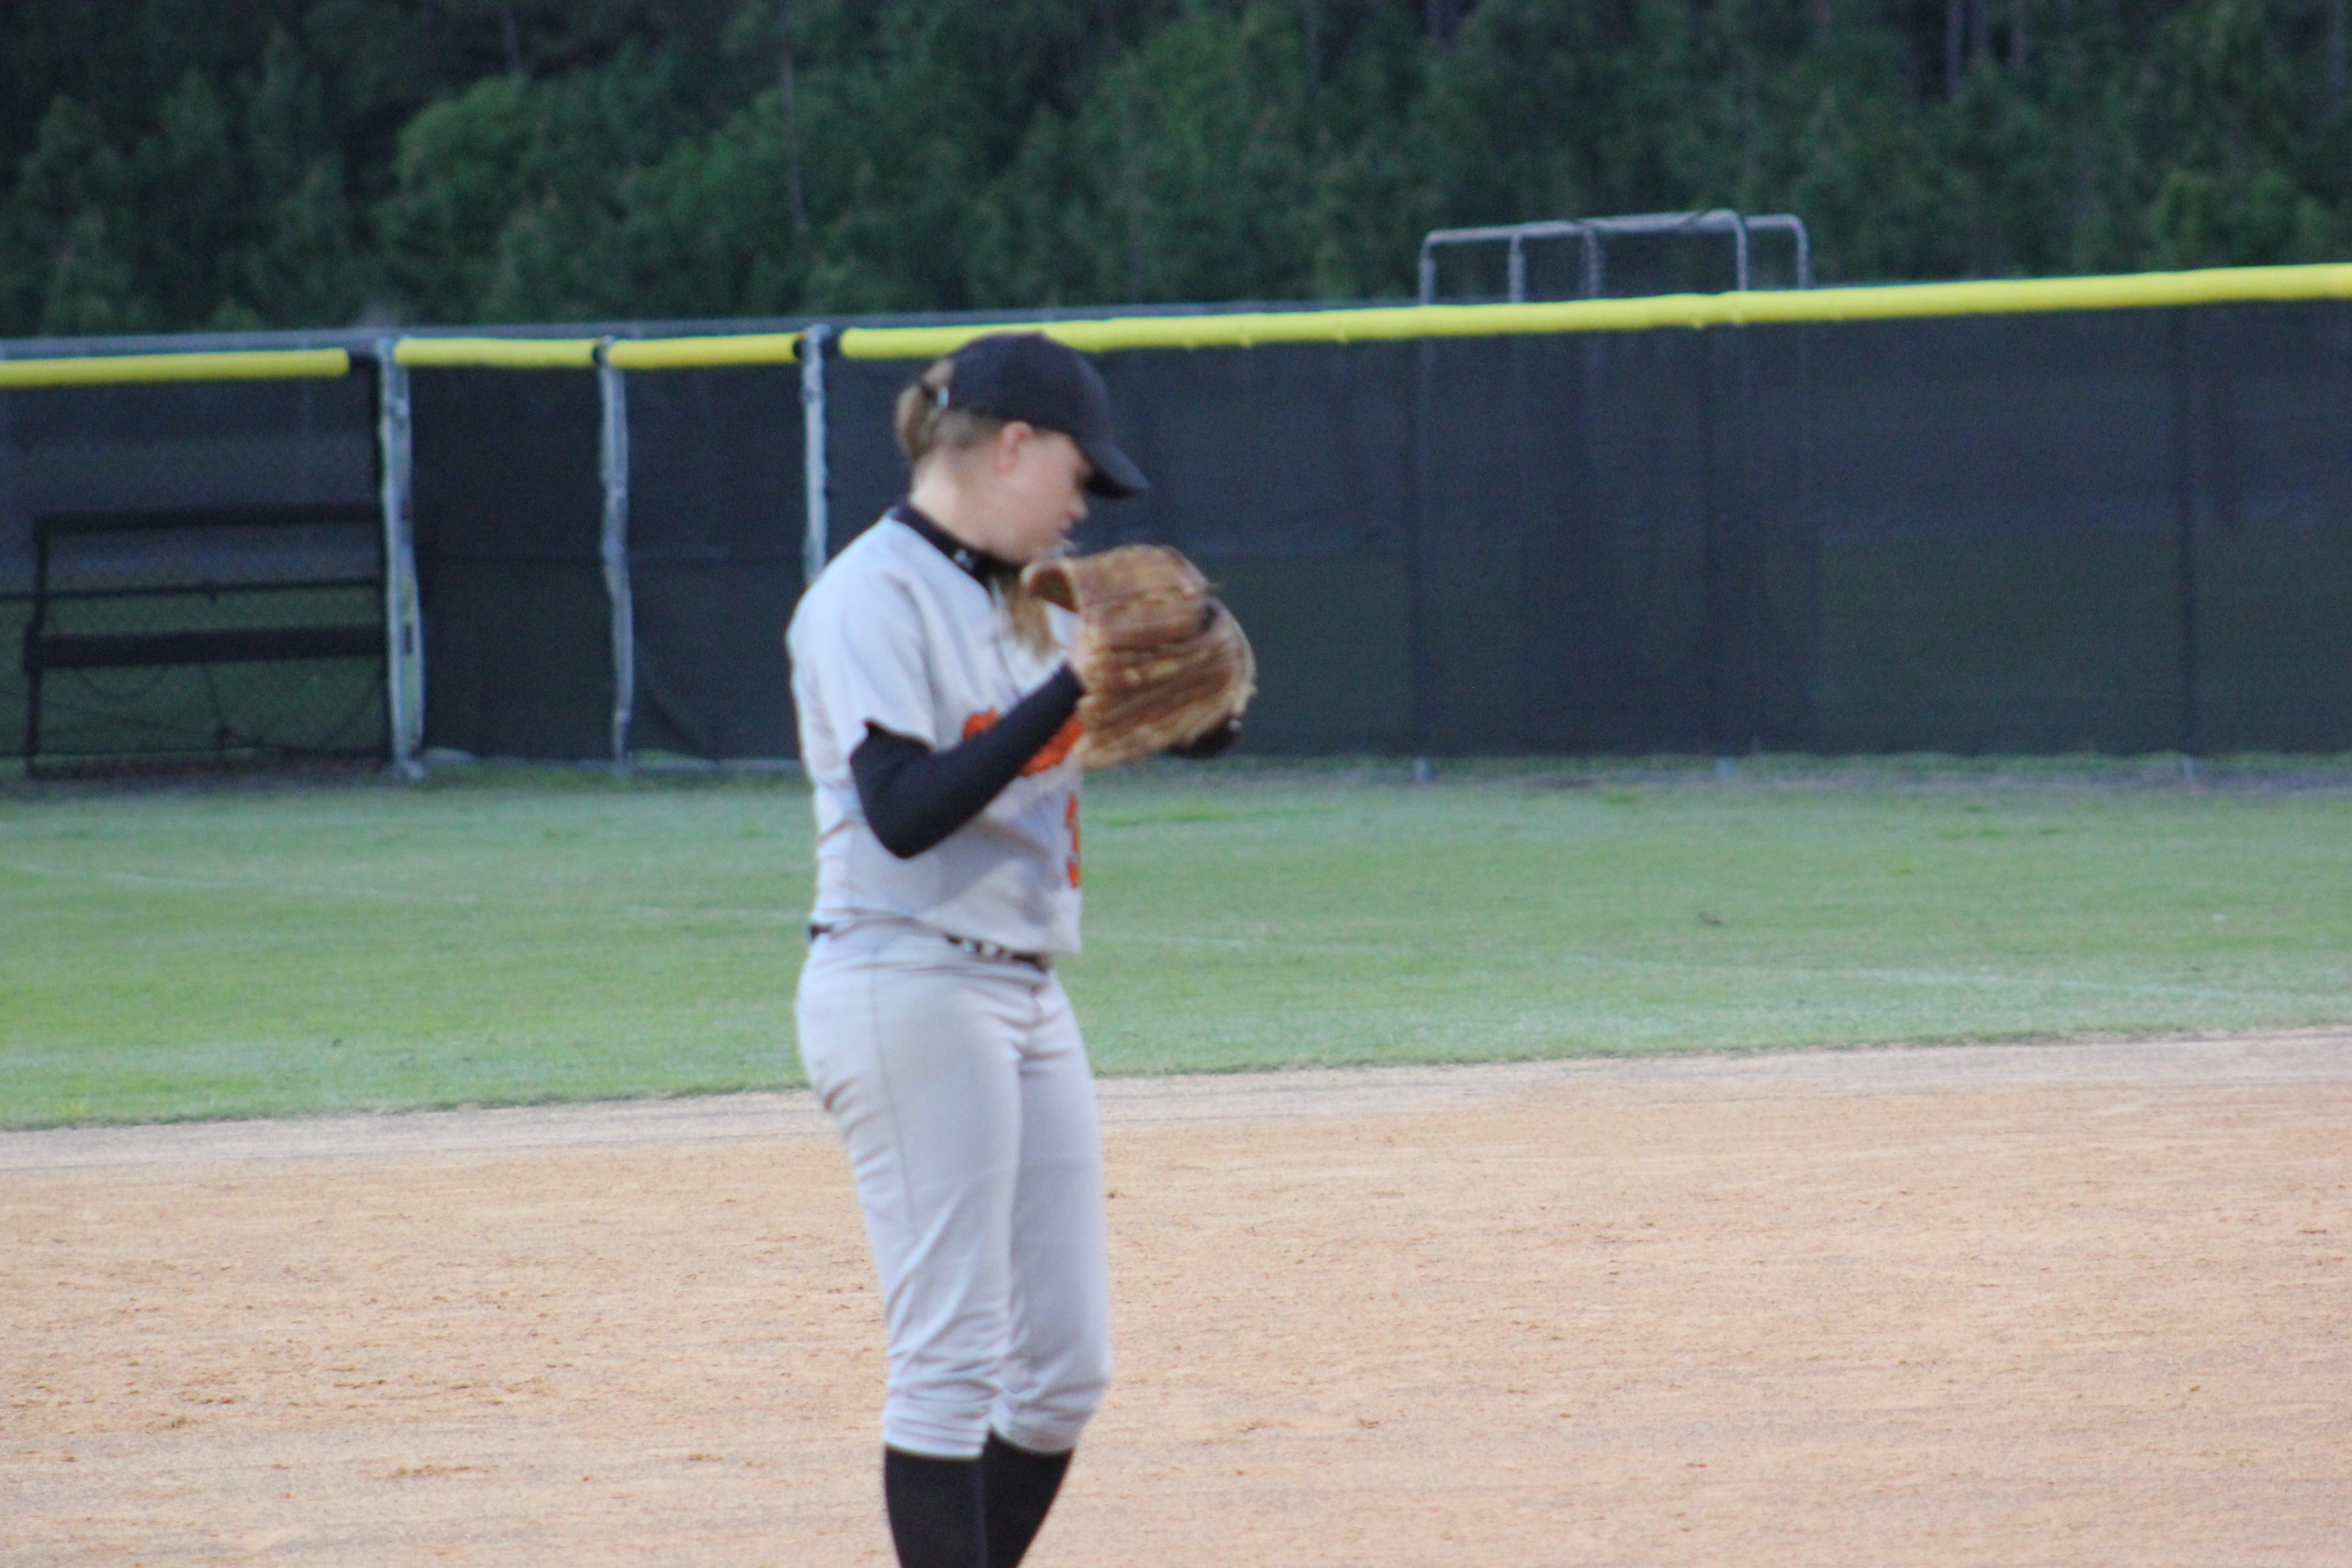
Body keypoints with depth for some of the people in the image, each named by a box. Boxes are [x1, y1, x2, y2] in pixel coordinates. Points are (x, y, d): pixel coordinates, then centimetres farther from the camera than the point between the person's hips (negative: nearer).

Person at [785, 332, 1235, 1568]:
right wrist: (1071, 693, -24)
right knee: (953, 1359, -9)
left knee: (1064, 1366, 8)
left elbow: (1201, 730, 16)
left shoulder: (1025, 602, 16)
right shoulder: (875, 596, -10)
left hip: (1024, 993, 9)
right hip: (909, 990, -9)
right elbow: (905, 811, -22)